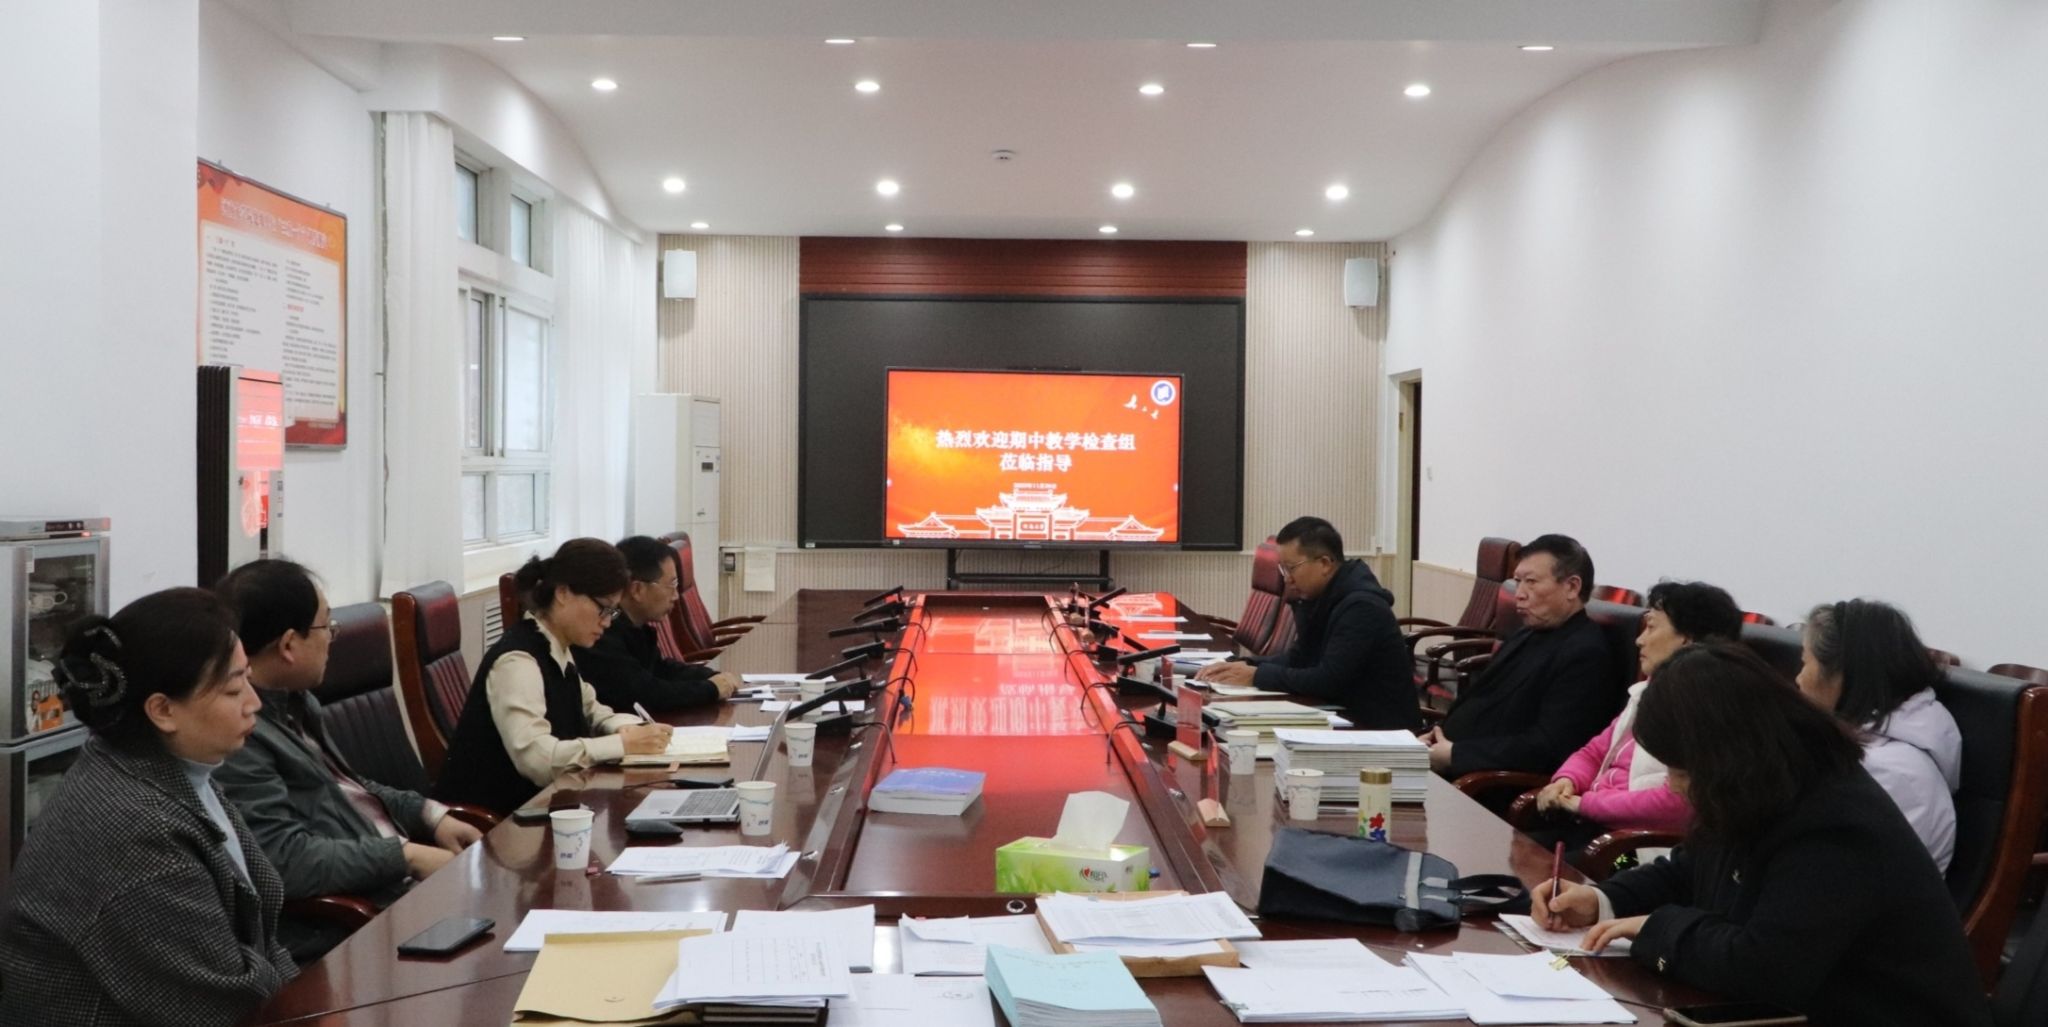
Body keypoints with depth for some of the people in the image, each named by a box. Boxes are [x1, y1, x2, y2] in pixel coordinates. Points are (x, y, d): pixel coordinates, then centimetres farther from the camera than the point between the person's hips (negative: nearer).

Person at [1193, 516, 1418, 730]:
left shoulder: (1361, 606, -22)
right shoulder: (1320, 597, 6)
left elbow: (1326, 680, -26)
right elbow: (1299, 659, 12)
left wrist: (1257, 676, -18)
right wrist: (1244, 666, -3)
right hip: (1348, 718, 8)